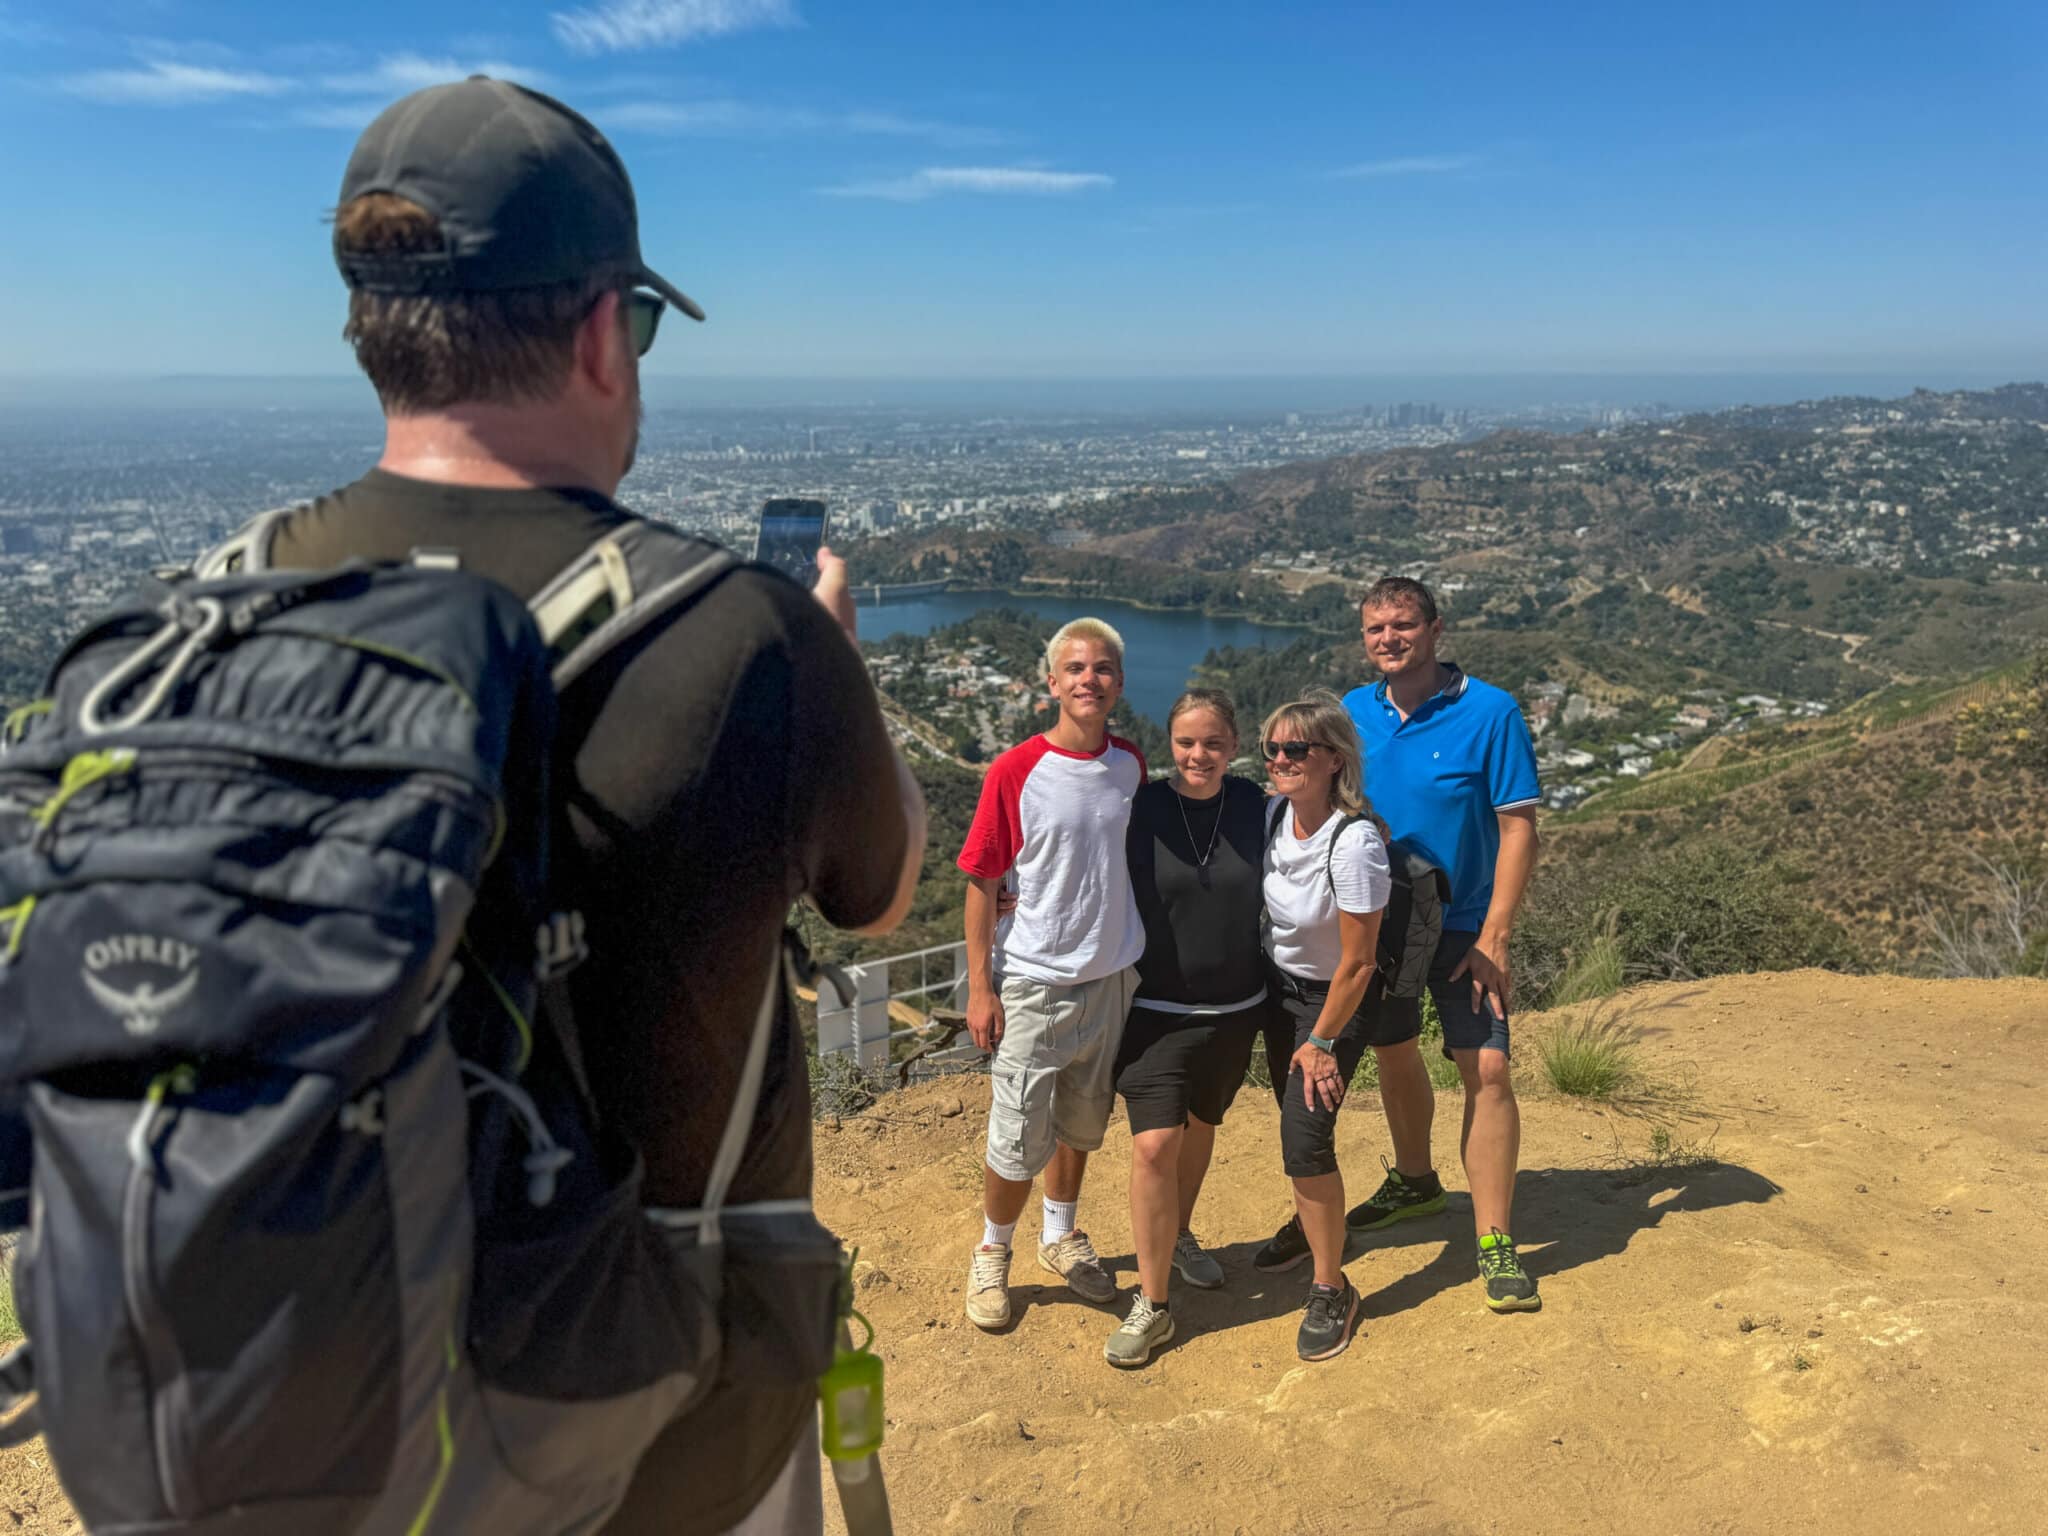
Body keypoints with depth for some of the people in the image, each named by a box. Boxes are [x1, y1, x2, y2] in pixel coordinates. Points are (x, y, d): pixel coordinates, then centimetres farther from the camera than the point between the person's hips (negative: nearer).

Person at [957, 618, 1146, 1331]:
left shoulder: (1131, 764, 0)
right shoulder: (1014, 771, -14)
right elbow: (982, 883, -9)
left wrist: (1145, 959, 13)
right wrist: (980, 987, -10)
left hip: (1111, 976, 4)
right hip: (1033, 982, -4)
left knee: (1083, 1123, 20)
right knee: (1019, 1141, 2)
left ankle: (1061, 1237, 43)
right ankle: (992, 1254, 29)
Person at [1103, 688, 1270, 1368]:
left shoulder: (1255, 806, -4)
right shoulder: (1139, 808, -12)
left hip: (1235, 1009, 3)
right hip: (1156, 1009, -3)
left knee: (1199, 1125, 21)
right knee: (1154, 1144, -12)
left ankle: (1179, 1235, 47)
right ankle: (1152, 1305, 1)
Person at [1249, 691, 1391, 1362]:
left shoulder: (1355, 843, -30)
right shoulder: (1275, 812, -10)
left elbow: (1356, 964, -22)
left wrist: (1323, 1042, -15)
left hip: (1334, 1002, -6)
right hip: (1278, 985, 7)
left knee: (1306, 1136, -12)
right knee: (1292, 1118, 19)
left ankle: (1332, 1289, 6)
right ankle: (1310, 1223, 46)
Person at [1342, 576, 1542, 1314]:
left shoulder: (1490, 712, -13)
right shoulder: (1352, 714, -1)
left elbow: (1518, 829, -13)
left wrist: (1493, 938, -18)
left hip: (1461, 922, -4)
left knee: (1487, 1069, -10)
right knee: (1394, 1054, 18)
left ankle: (1494, 1241, 3)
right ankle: (1414, 1181, 42)